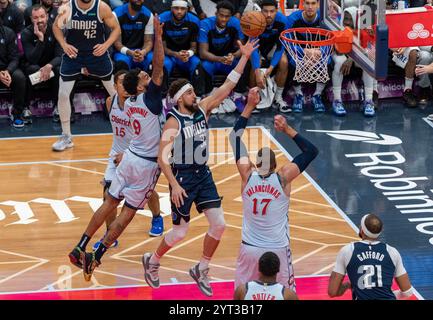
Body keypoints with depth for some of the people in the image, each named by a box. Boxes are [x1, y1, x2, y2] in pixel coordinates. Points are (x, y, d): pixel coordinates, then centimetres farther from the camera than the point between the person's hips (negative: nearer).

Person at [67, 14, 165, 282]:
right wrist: (158, 37, -29)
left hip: (130, 156, 6)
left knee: (110, 203, 12)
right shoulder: (149, 99, -19)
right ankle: (96, 257, -5)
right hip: (147, 164, -6)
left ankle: (80, 249, 9)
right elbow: (159, 69, -28)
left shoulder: (129, 102, 2)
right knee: (128, 212, 0)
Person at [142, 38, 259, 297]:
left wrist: (244, 57, -7)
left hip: (203, 175, 6)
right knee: (180, 232, 2)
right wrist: (174, 185, -24)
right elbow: (162, 157, -17)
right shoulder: (174, 122, -15)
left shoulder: (203, 109, 2)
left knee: (219, 225, -1)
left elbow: (227, 86, -1)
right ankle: (152, 261, 28)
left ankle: (201, 270, 17)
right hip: (183, 177, -6)